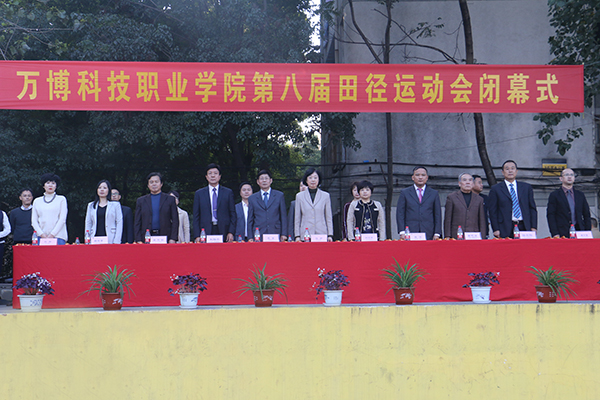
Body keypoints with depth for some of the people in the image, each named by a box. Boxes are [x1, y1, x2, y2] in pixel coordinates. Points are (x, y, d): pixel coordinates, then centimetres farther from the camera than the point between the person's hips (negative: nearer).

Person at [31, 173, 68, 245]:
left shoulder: (61, 199, 10)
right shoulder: (37, 201, 16)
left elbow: (62, 219, 1)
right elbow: (34, 221, 10)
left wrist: (52, 235, -8)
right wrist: (41, 234, -5)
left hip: (57, 236, -2)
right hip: (41, 237, 2)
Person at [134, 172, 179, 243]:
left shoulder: (170, 199, 11)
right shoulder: (141, 201, 15)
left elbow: (175, 221, 6)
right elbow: (137, 222, 12)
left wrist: (173, 239, -5)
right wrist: (138, 240, 0)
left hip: (165, 237, -1)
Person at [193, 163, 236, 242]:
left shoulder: (228, 192, 11)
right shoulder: (199, 194, 12)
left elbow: (233, 215, 9)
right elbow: (196, 217, 9)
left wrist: (231, 232, -4)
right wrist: (197, 236, -2)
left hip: (223, 233, 0)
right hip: (206, 232, 0)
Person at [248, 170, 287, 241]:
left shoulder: (279, 196, 12)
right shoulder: (252, 198, 13)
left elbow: (283, 217, 9)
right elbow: (250, 220, 12)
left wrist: (284, 234, -1)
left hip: (275, 235, 0)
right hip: (258, 236, 0)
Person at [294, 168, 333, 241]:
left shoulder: (326, 196, 10)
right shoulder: (300, 196, 10)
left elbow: (329, 217, 10)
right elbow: (297, 218, 10)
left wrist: (330, 235, 3)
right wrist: (297, 236, 4)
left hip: (322, 235, 0)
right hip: (305, 234, 0)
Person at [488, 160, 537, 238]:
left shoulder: (526, 187, 16)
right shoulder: (496, 189, 8)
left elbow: (532, 208, 14)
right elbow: (492, 212, 4)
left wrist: (533, 227, 3)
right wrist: (496, 230, -6)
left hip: (525, 228, 2)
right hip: (505, 230, -2)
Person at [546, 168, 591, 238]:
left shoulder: (580, 195, 18)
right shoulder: (554, 195, 6)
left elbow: (587, 215, 17)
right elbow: (550, 216, -1)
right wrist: (555, 234, -12)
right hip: (562, 235, -3)